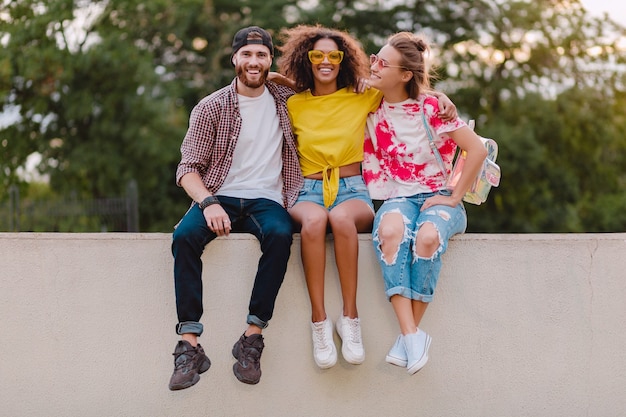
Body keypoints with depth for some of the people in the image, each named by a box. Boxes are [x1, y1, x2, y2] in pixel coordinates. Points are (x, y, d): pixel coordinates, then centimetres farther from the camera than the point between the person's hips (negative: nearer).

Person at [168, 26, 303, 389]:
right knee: (185, 235, -33)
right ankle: (190, 344, -34)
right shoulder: (211, 108, 5)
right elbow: (188, 168, 1)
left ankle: (252, 339, -31)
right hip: (220, 198, -1)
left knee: (280, 234, -35)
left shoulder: (285, 100, 11)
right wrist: (208, 203, -19)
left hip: (267, 200, 1)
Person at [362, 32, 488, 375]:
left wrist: (454, 198, -10)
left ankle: (408, 336, -28)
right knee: (390, 229, -36)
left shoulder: (431, 107, -6)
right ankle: (412, 335, -41)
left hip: (438, 198, -2)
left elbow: (477, 150, -9)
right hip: (397, 198, 2)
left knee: (427, 236, -39)